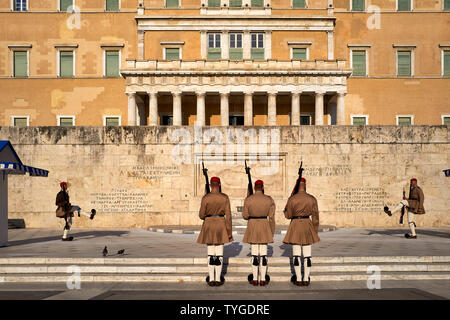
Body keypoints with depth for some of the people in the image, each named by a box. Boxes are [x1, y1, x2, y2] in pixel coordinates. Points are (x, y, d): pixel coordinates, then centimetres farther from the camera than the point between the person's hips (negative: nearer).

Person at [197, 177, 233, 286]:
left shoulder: (205, 198, -7)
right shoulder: (225, 197, -5)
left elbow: (201, 215, -3)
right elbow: (228, 215, -6)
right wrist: (229, 232, -1)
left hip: (209, 226, 0)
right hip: (221, 226, 0)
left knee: (210, 254, 7)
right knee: (219, 254, 6)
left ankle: (211, 280, 8)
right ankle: (218, 279, 7)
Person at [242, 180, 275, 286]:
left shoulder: (248, 199, -5)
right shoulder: (269, 200, -3)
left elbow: (245, 216, 0)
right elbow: (271, 217, -2)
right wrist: (272, 233, 6)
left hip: (252, 227, 0)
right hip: (264, 228, 0)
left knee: (254, 254, 5)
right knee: (263, 254, 5)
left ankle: (255, 279, 8)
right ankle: (263, 279, 7)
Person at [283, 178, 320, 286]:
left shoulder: (292, 199, -8)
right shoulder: (312, 199, -1)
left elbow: (288, 215, 0)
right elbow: (315, 217, 1)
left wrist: (286, 209, 20)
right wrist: (315, 232, 10)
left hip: (295, 227, -2)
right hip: (307, 227, 2)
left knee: (296, 254, 3)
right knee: (307, 255, 7)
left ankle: (298, 280, 6)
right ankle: (306, 279, 9)